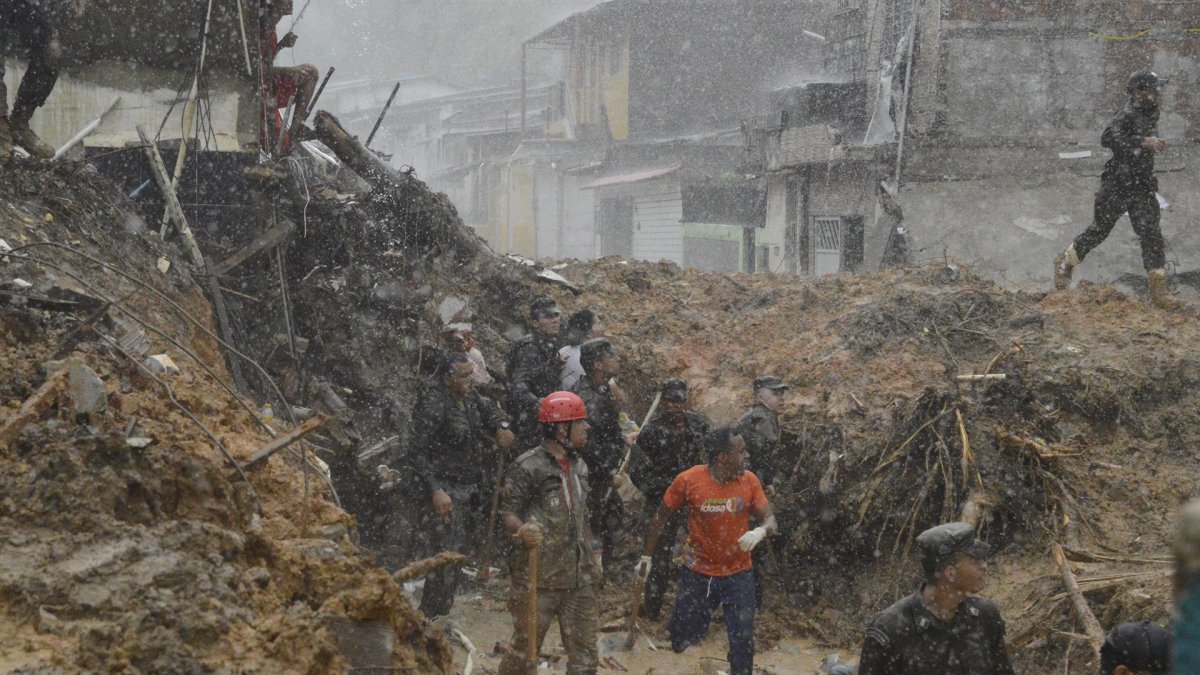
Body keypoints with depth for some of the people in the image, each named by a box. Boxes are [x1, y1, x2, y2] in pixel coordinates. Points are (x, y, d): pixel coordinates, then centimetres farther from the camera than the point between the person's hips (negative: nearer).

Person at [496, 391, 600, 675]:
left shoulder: (579, 466, 13)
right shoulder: (528, 467, -10)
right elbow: (508, 512, -12)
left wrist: (591, 555, 17)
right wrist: (522, 530, -32)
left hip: (579, 577, 7)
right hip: (538, 576, -7)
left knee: (584, 651, 8)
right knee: (525, 648, 2)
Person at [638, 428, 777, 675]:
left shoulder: (749, 481, -10)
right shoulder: (688, 481, -14)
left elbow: (770, 519, -6)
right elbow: (661, 516, -1)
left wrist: (760, 531, -30)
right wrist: (646, 556, 2)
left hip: (738, 574, 1)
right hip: (698, 573, -1)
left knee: (743, 642, 2)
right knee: (684, 638, 8)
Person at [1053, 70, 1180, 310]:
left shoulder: (1151, 113, 9)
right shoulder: (1128, 115, -18)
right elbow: (1108, 138, -34)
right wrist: (1143, 142, -34)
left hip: (1142, 186, 7)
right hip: (1117, 184, -7)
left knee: (1151, 235, -3)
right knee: (1099, 230, 5)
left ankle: (1158, 290, -4)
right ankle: (1065, 262, 28)